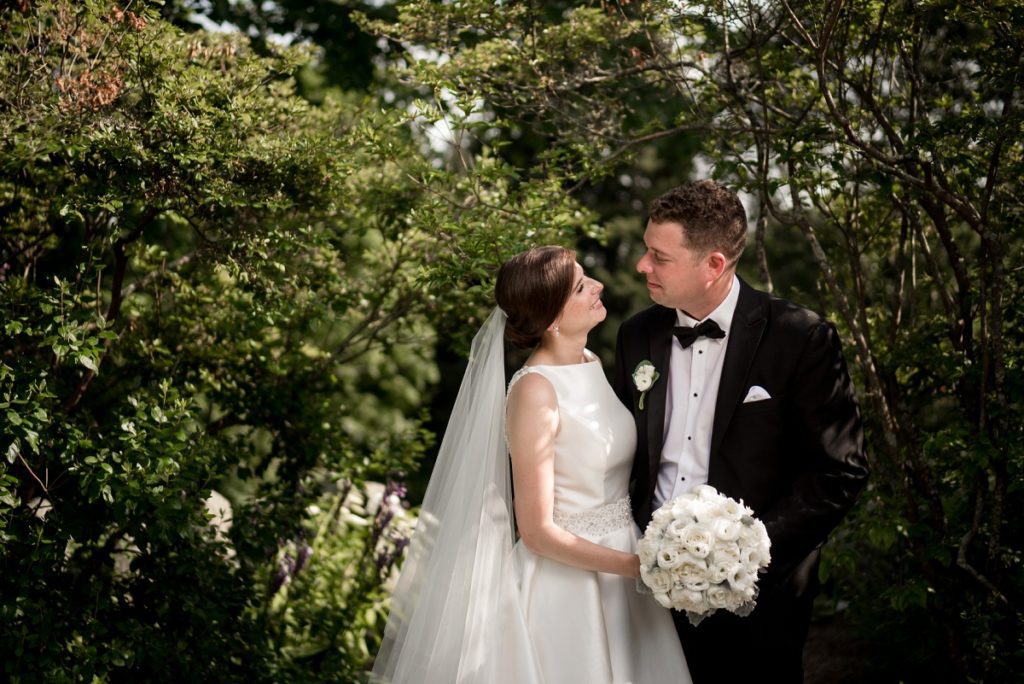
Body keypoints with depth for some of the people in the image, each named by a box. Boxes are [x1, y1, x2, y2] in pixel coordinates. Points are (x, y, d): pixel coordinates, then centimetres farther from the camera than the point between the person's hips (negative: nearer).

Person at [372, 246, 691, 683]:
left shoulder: (592, 365, 3)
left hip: (616, 572, 8)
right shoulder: (535, 390, -20)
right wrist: (641, 566, -21)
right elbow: (537, 532, -20)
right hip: (564, 587, -7)